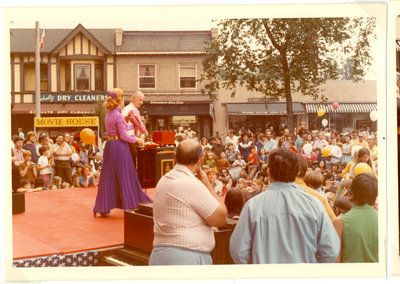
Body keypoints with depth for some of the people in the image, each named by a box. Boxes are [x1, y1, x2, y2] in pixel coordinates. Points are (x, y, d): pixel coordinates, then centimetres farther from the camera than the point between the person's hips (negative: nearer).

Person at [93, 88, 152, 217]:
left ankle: (103, 208, 12)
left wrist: (133, 125, 28)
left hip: (110, 146, 8)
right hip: (120, 147, -8)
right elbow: (123, 136, -15)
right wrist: (136, 140, -1)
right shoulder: (118, 116, -14)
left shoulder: (109, 115, 11)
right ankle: (128, 206, 7)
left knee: (108, 176, 10)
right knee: (124, 177, 0)